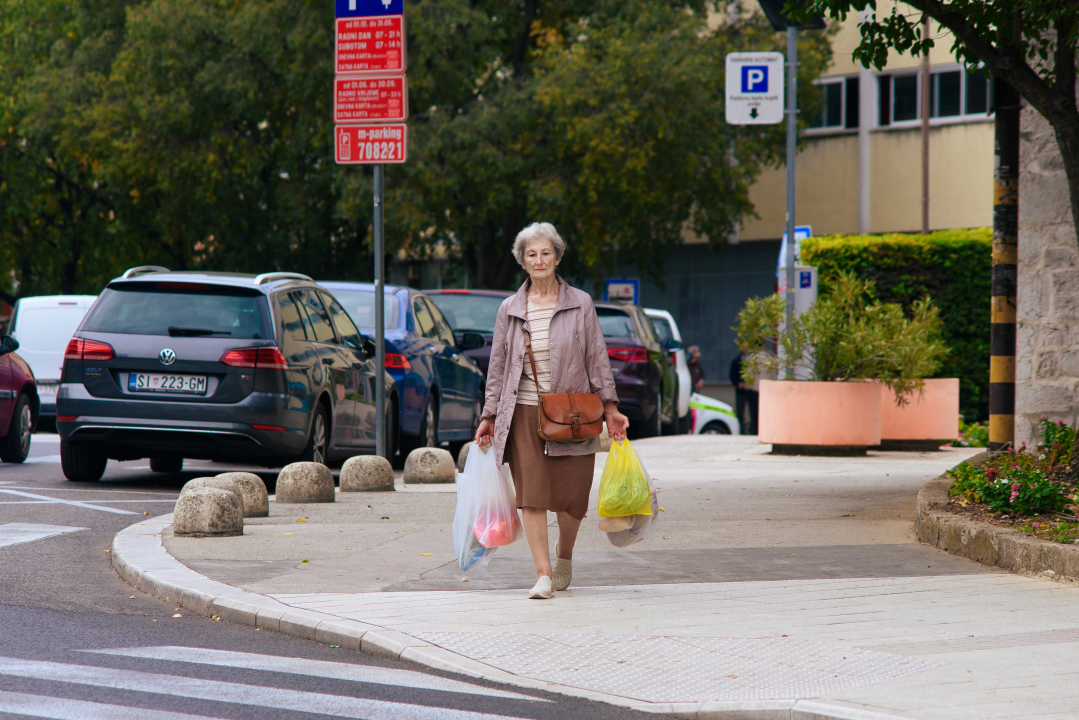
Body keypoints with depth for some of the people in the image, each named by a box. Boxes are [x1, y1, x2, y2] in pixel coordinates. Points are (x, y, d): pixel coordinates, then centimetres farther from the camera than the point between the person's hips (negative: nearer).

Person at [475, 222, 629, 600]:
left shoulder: (580, 304, 5)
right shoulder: (510, 309, 9)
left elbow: (597, 357, 7)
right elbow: (497, 366, 13)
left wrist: (609, 406, 2)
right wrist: (489, 416, 11)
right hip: (524, 413, 1)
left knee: (571, 497, 0)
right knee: (531, 494, -10)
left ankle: (564, 557, 28)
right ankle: (543, 575, -11)